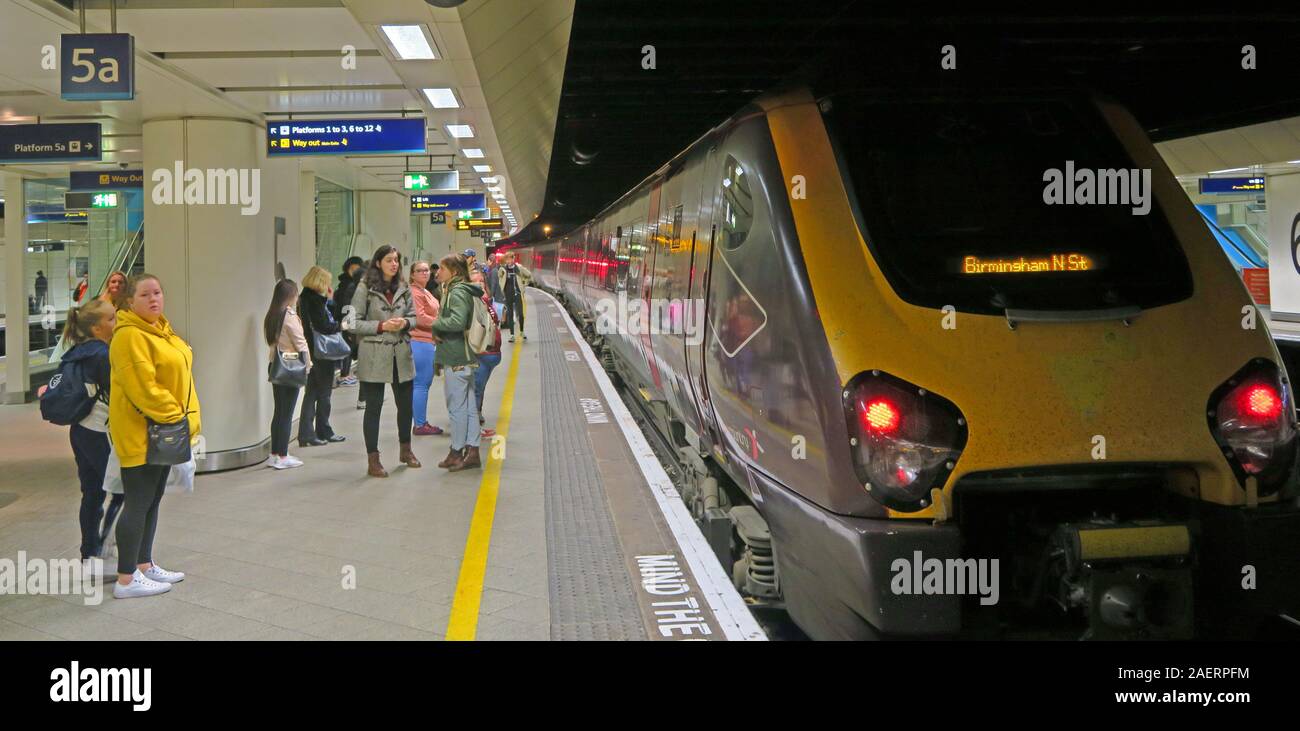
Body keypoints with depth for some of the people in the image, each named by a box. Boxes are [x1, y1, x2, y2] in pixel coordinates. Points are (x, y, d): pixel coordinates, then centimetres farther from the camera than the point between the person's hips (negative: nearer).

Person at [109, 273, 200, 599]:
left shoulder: (162, 331, 14)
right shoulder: (129, 336, -18)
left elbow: (179, 376, 17)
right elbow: (143, 387, -23)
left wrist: (188, 416, 9)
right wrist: (174, 417, -18)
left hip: (162, 431, 10)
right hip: (140, 434, -10)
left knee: (152, 500, 16)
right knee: (138, 504, -4)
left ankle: (144, 565, 27)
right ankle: (126, 580, 3)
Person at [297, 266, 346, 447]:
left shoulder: (305, 298, 10)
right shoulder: (315, 300, -17)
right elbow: (324, 327, -22)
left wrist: (329, 300, 7)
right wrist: (341, 325, -6)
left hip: (311, 352, 9)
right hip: (321, 353, -8)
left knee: (311, 392, 10)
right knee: (324, 393, 5)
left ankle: (306, 434, 9)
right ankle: (324, 432, 16)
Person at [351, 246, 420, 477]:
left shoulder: (403, 288, 8)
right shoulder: (365, 288, -7)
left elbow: (413, 317, 15)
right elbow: (354, 322, -9)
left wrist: (405, 323, -7)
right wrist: (381, 326, -18)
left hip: (402, 355, 5)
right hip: (374, 356, -5)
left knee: (405, 404, 14)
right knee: (373, 407, 2)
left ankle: (406, 450, 35)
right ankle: (373, 461, 9)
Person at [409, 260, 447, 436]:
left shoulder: (426, 292, 20)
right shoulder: (414, 292, -12)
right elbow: (419, 318, -20)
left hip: (429, 342, 10)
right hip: (420, 342, -10)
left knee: (425, 383, 14)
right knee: (421, 384, -6)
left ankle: (422, 422, 20)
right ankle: (419, 425, -1)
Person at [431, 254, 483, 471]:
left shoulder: (457, 293, -15)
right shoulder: (456, 290, 16)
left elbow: (457, 321, -28)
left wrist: (436, 325, -12)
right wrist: (439, 329, -1)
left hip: (456, 359, -10)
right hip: (465, 357, 10)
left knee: (457, 407, 1)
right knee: (469, 406, 12)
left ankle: (457, 452, 10)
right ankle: (472, 451, 18)